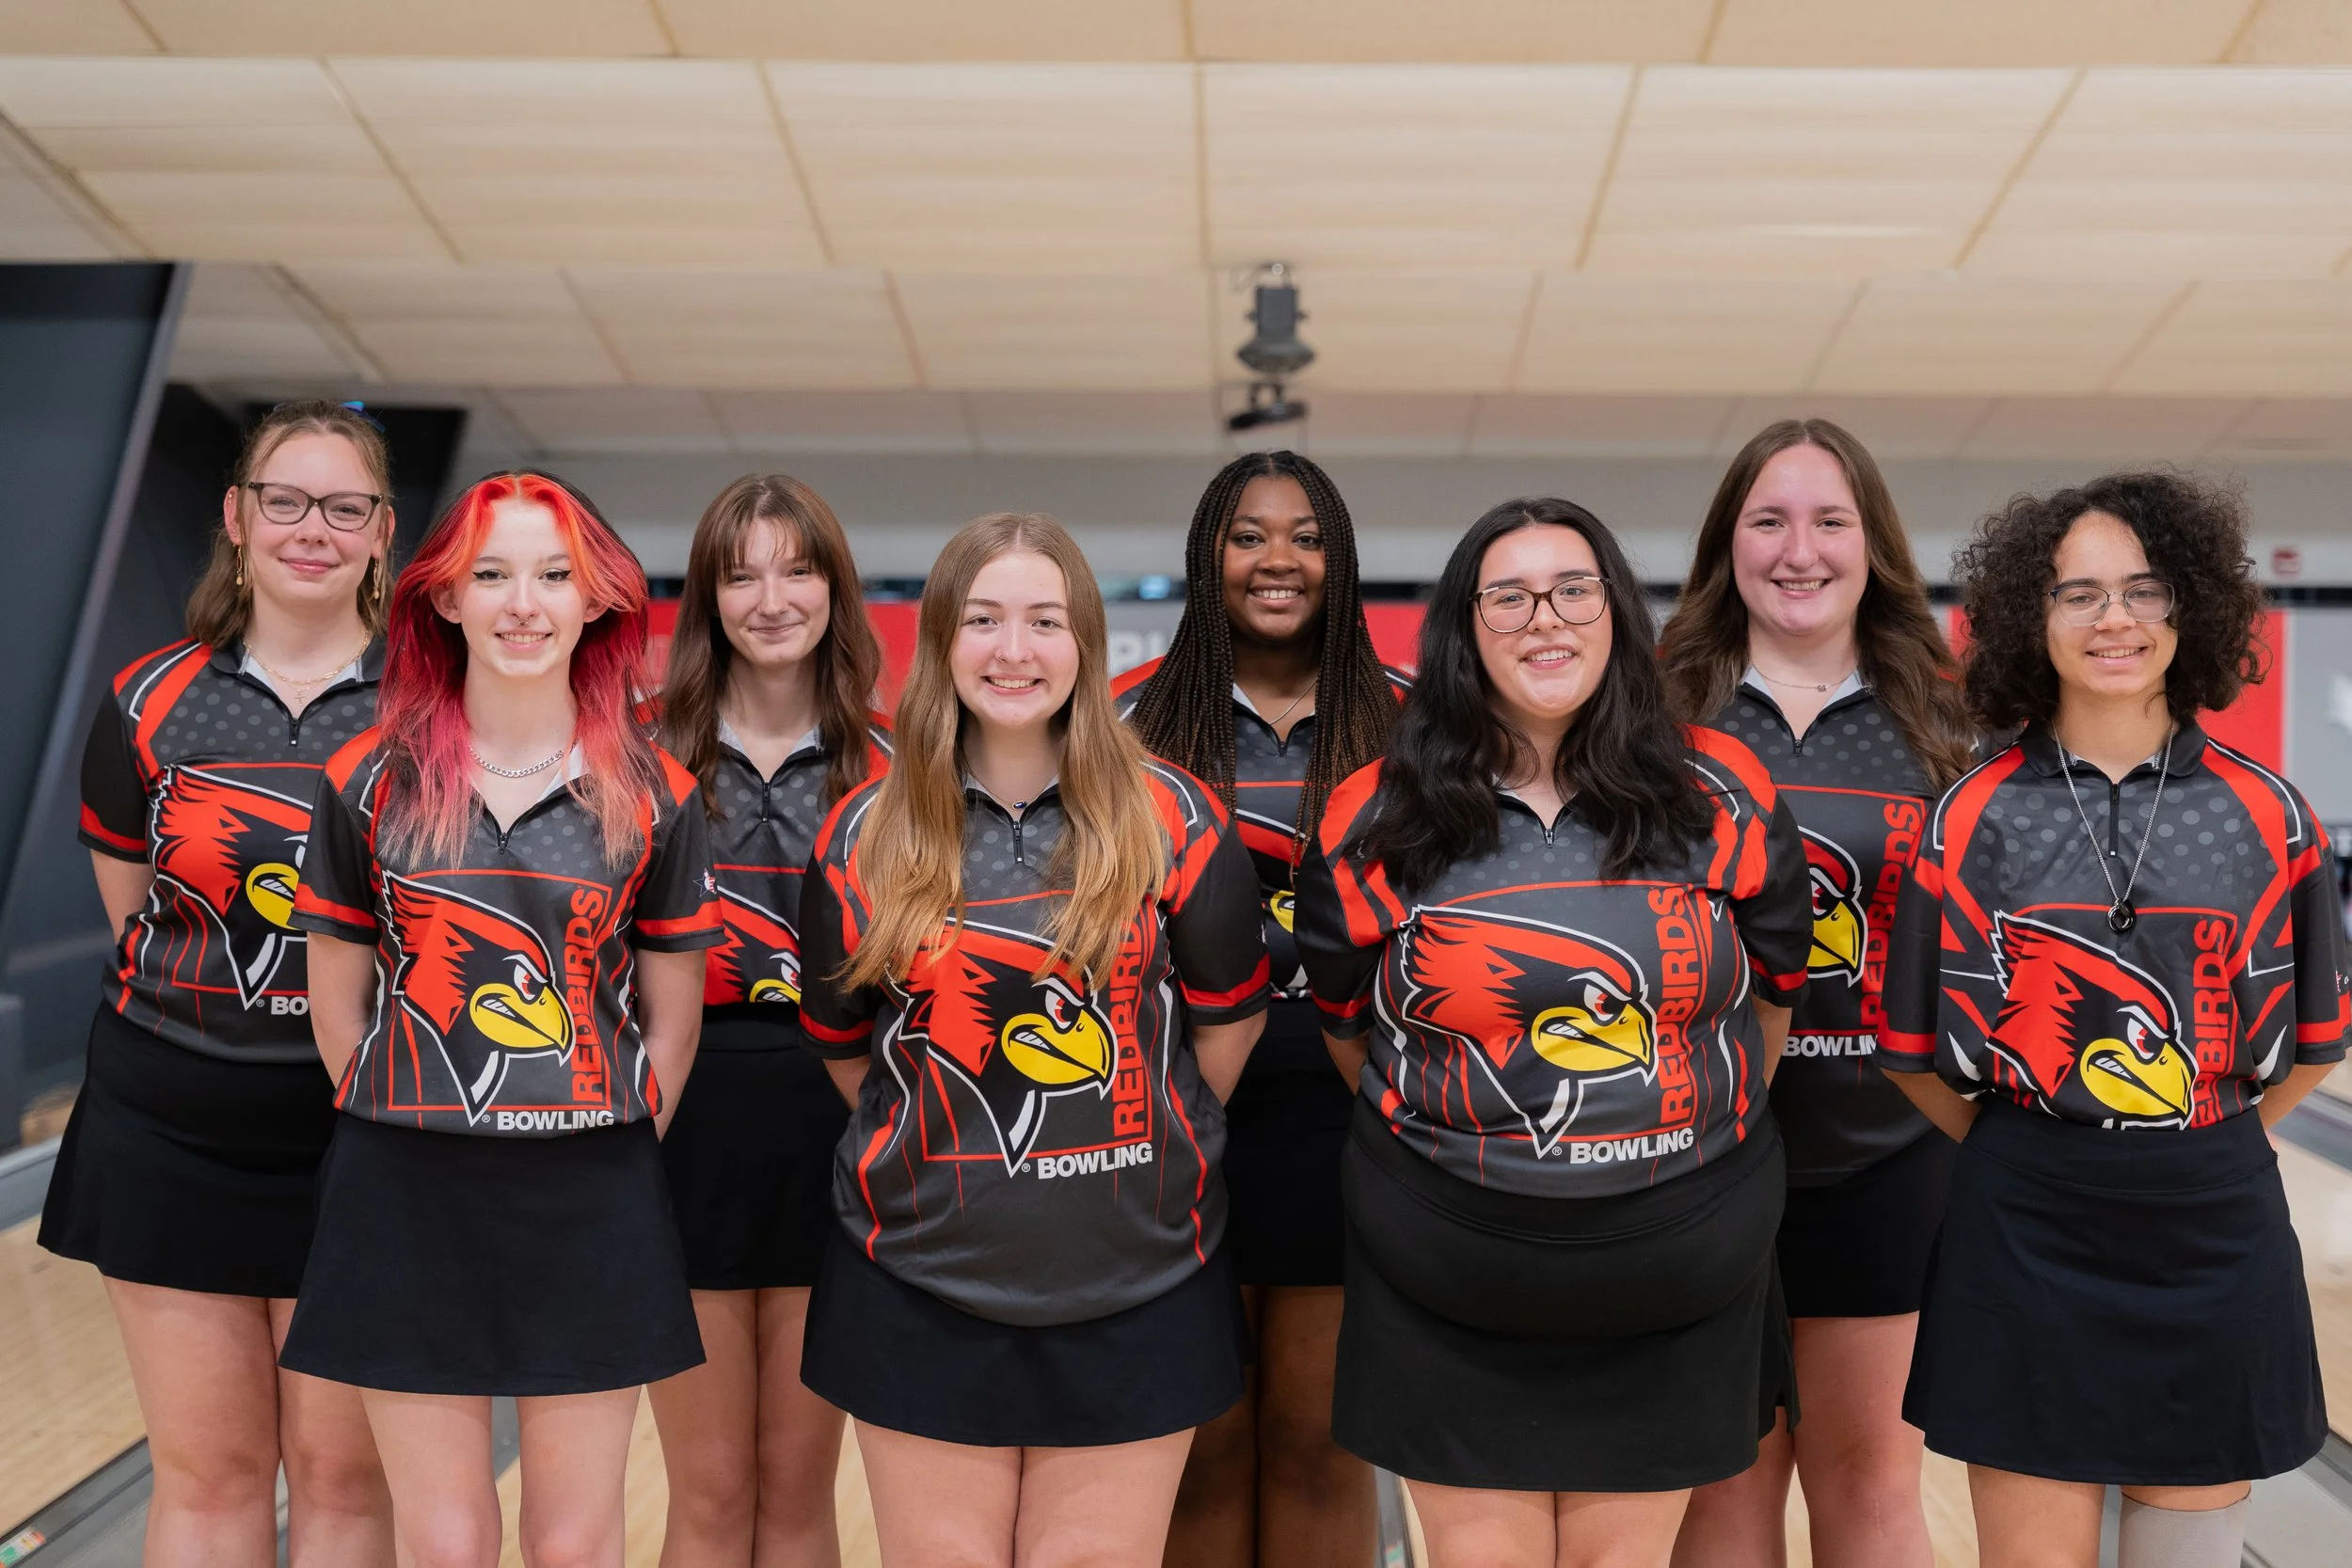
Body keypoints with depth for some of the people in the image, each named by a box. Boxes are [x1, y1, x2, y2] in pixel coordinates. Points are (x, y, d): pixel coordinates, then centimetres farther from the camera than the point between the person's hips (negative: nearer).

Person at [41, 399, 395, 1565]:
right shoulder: (150, 705, 1)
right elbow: (134, 911, 11)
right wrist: (212, 1015, 7)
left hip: (357, 1130, -1)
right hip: (169, 1123, 2)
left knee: (343, 1468, 8)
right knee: (204, 1469, 12)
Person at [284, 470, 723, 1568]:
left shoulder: (651, 795, -2)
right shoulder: (371, 779, -1)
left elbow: (671, 1016, 4)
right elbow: (337, 999, 6)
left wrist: (609, 1152, 3)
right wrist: (400, 1140, 5)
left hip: (592, 1208, 0)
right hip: (405, 1200, 1)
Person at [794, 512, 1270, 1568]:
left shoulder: (1169, 819, -5)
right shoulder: (865, 835, 0)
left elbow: (1229, 1019, 5)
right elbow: (841, 1043, 10)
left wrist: (1146, 1151, 8)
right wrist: (944, 1153, 8)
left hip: (1134, 1295, -1)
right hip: (920, 1296, 1)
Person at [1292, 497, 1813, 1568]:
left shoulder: (1723, 797, -3)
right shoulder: (1376, 821, -5)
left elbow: (1770, 997, 9)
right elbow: (1349, 1030, 8)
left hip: (1677, 1289, 1)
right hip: (1448, 1295, -1)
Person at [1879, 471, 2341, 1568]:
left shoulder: (2268, 814, 0)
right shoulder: (1974, 819, -5)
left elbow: (2313, 1038, 9)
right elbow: (1914, 1046, 1)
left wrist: (2192, 1148, 7)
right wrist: (2019, 1151, 5)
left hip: (2216, 1233, 2)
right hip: (2027, 1238, -1)